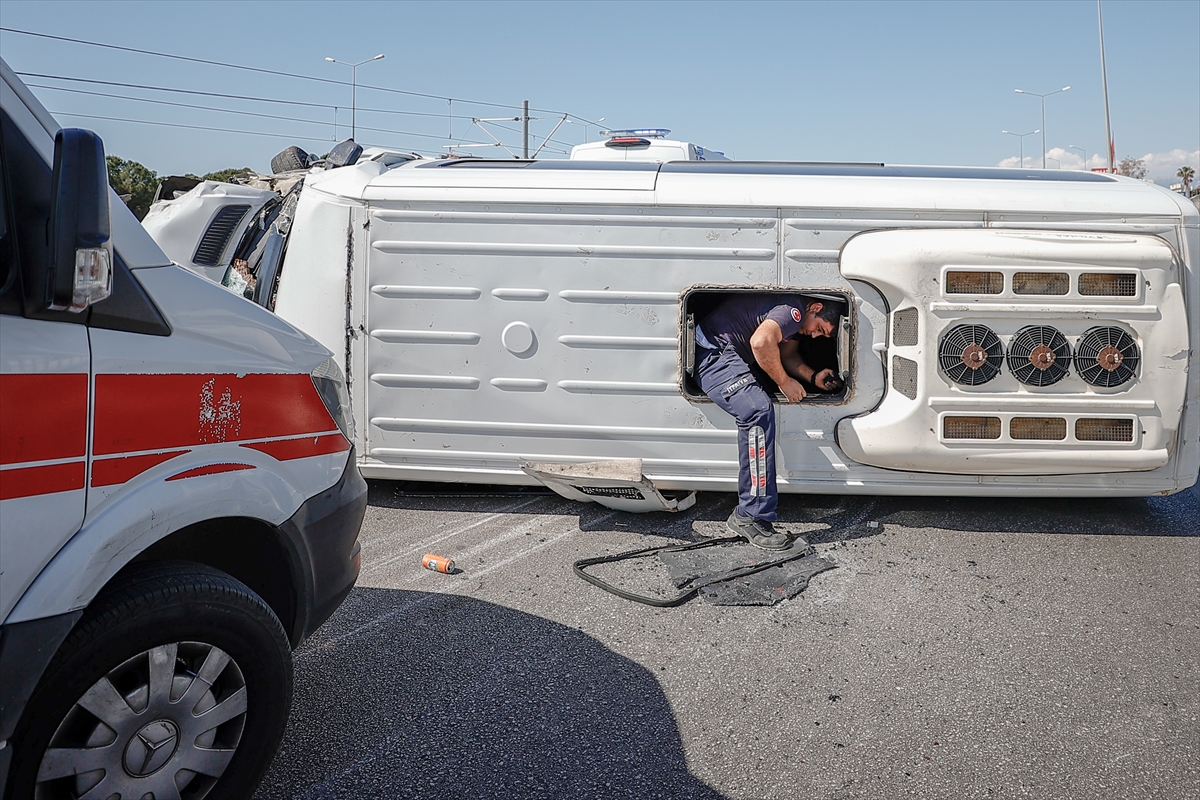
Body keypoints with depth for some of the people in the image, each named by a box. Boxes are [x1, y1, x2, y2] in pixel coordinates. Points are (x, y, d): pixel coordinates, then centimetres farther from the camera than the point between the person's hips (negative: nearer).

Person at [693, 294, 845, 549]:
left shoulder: (795, 319, 16)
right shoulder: (794, 310, -18)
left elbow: (788, 356, 23)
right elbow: (761, 341, -35)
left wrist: (813, 377, 5)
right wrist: (784, 382, -20)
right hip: (713, 354, -12)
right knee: (759, 410, -30)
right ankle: (752, 517, -30)